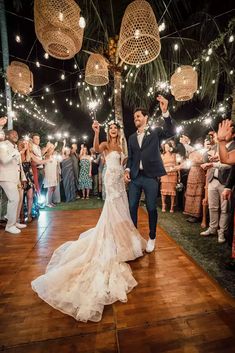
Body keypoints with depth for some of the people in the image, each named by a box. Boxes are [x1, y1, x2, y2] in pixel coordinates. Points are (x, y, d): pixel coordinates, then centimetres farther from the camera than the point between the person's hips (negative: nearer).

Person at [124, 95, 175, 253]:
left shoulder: (155, 133, 5)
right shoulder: (132, 138, 16)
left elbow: (171, 132, -14)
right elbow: (130, 157, 16)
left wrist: (165, 111, -25)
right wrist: (127, 170, -1)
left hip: (150, 177, -4)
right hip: (134, 177, 4)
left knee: (151, 208, 6)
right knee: (132, 207, 8)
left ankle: (152, 238, 25)